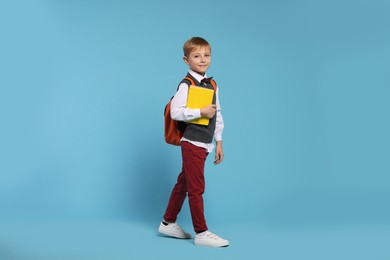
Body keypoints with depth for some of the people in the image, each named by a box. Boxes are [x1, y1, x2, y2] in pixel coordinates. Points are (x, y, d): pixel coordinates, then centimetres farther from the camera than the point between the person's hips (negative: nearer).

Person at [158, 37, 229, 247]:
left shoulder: (212, 85, 12)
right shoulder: (186, 85, -11)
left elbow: (217, 115, 16)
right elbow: (175, 112, -20)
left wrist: (218, 142, 15)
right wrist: (201, 112, -20)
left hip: (204, 144, 8)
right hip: (192, 143, -8)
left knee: (183, 183, 16)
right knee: (196, 188, -2)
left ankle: (168, 223, 29)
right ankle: (201, 233, 7)